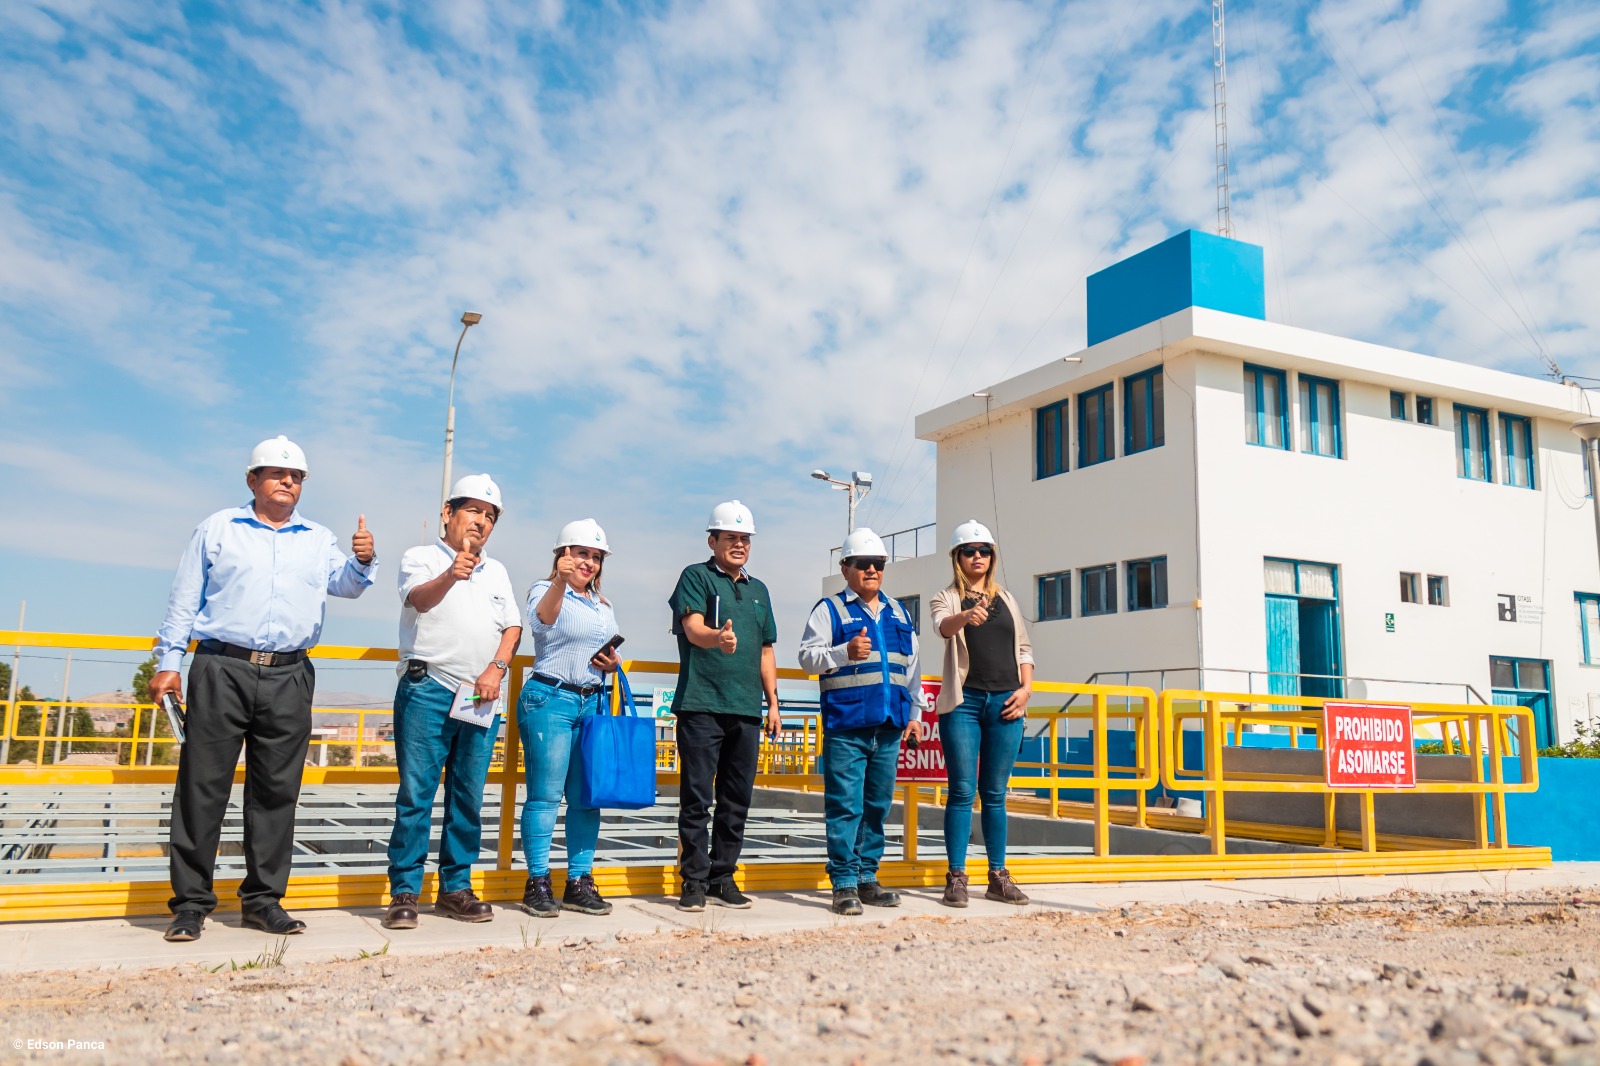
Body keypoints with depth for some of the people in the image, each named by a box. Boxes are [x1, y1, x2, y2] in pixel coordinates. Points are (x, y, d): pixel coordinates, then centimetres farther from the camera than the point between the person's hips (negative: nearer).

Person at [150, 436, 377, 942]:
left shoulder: (319, 539, 15)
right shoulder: (219, 528, 11)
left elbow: (345, 584, -1)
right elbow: (185, 598, 10)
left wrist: (362, 561, -23)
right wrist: (168, 662, 3)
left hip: (289, 678, 2)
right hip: (222, 670, -2)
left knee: (276, 790, 5)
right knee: (203, 785, -2)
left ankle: (263, 898, 14)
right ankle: (190, 901, 7)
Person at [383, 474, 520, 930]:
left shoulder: (496, 571, 20)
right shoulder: (421, 558, 4)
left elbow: (513, 627, 14)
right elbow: (419, 599, -17)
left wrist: (497, 668, -4)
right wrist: (449, 576, -38)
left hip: (482, 696, 5)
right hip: (428, 691, -5)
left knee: (469, 797, 8)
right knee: (416, 793, -6)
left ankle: (455, 888, 16)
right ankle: (404, 892, 0)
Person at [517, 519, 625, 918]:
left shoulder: (603, 607, 19)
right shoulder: (544, 590, -1)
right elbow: (542, 618, -24)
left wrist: (613, 664, 3)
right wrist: (560, 582, -43)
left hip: (593, 702, 6)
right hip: (550, 699, -6)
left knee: (587, 797, 6)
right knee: (545, 795, -4)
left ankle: (579, 882, 14)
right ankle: (538, 883, 4)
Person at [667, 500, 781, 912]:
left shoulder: (758, 590, 20)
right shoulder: (696, 577, 2)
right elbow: (692, 628, -15)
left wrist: (773, 701, 15)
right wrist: (718, 637, -37)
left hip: (746, 709, 6)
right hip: (701, 705, -6)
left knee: (736, 799, 8)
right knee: (696, 797, -3)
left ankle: (723, 878, 17)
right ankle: (695, 881, 6)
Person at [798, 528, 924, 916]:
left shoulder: (897, 612, 20)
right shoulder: (830, 609, 3)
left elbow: (911, 665, 24)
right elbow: (807, 657, -4)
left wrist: (914, 713, 19)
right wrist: (846, 652, -20)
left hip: (889, 726, 5)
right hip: (845, 726, -5)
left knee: (878, 805, 10)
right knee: (845, 805, -6)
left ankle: (867, 877, 19)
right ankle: (844, 884, 0)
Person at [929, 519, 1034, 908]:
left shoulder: (1006, 599, 16)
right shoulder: (947, 598, 4)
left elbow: (1023, 648, 17)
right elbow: (943, 626, -19)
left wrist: (1025, 688, 1)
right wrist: (965, 617, -41)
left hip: (1004, 702, 3)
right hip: (963, 701, -3)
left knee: (995, 793, 8)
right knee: (962, 791, -5)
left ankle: (998, 876, 15)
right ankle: (956, 877, 0)